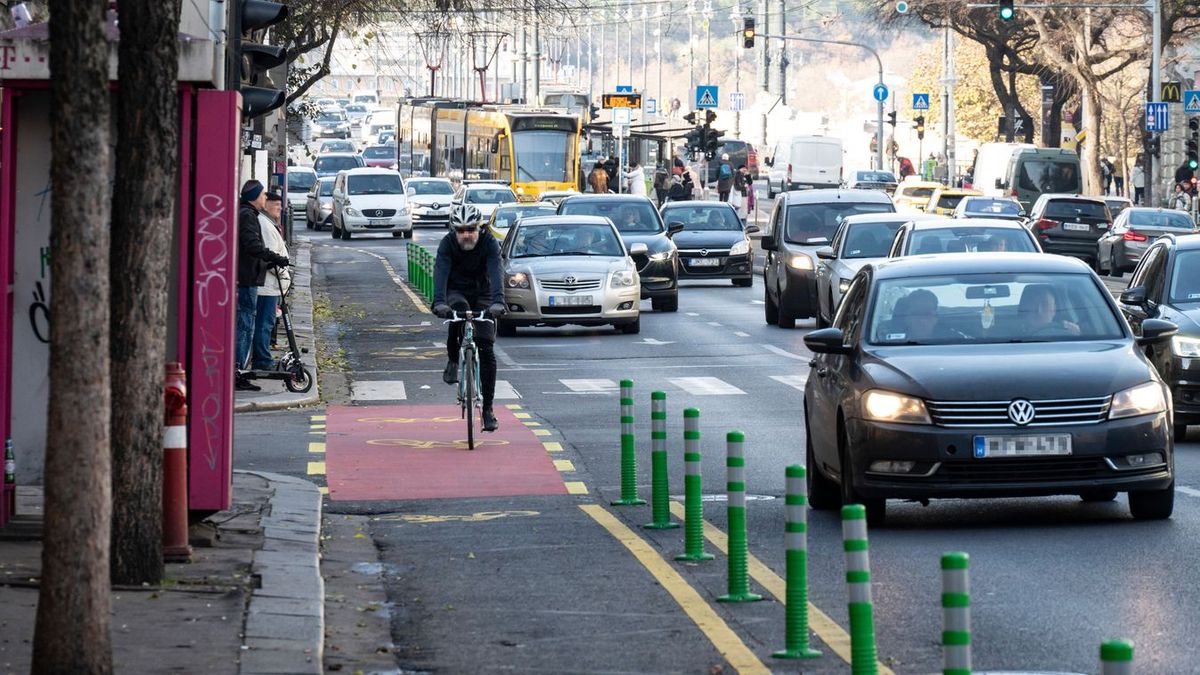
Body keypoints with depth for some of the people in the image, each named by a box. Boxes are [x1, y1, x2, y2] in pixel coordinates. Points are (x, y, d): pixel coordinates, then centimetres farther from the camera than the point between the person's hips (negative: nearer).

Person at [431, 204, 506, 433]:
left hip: (481, 294, 0)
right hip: (456, 292, 0)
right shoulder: (448, 243, -20)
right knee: (459, 307, -38)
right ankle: (453, 361, -17)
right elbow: (440, 274, -32)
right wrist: (439, 302, -50)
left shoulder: (489, 243, -21)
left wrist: (498, 302, -51)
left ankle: (488, 408, -5)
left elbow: (495, 274, -33)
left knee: (486, 348, -10)